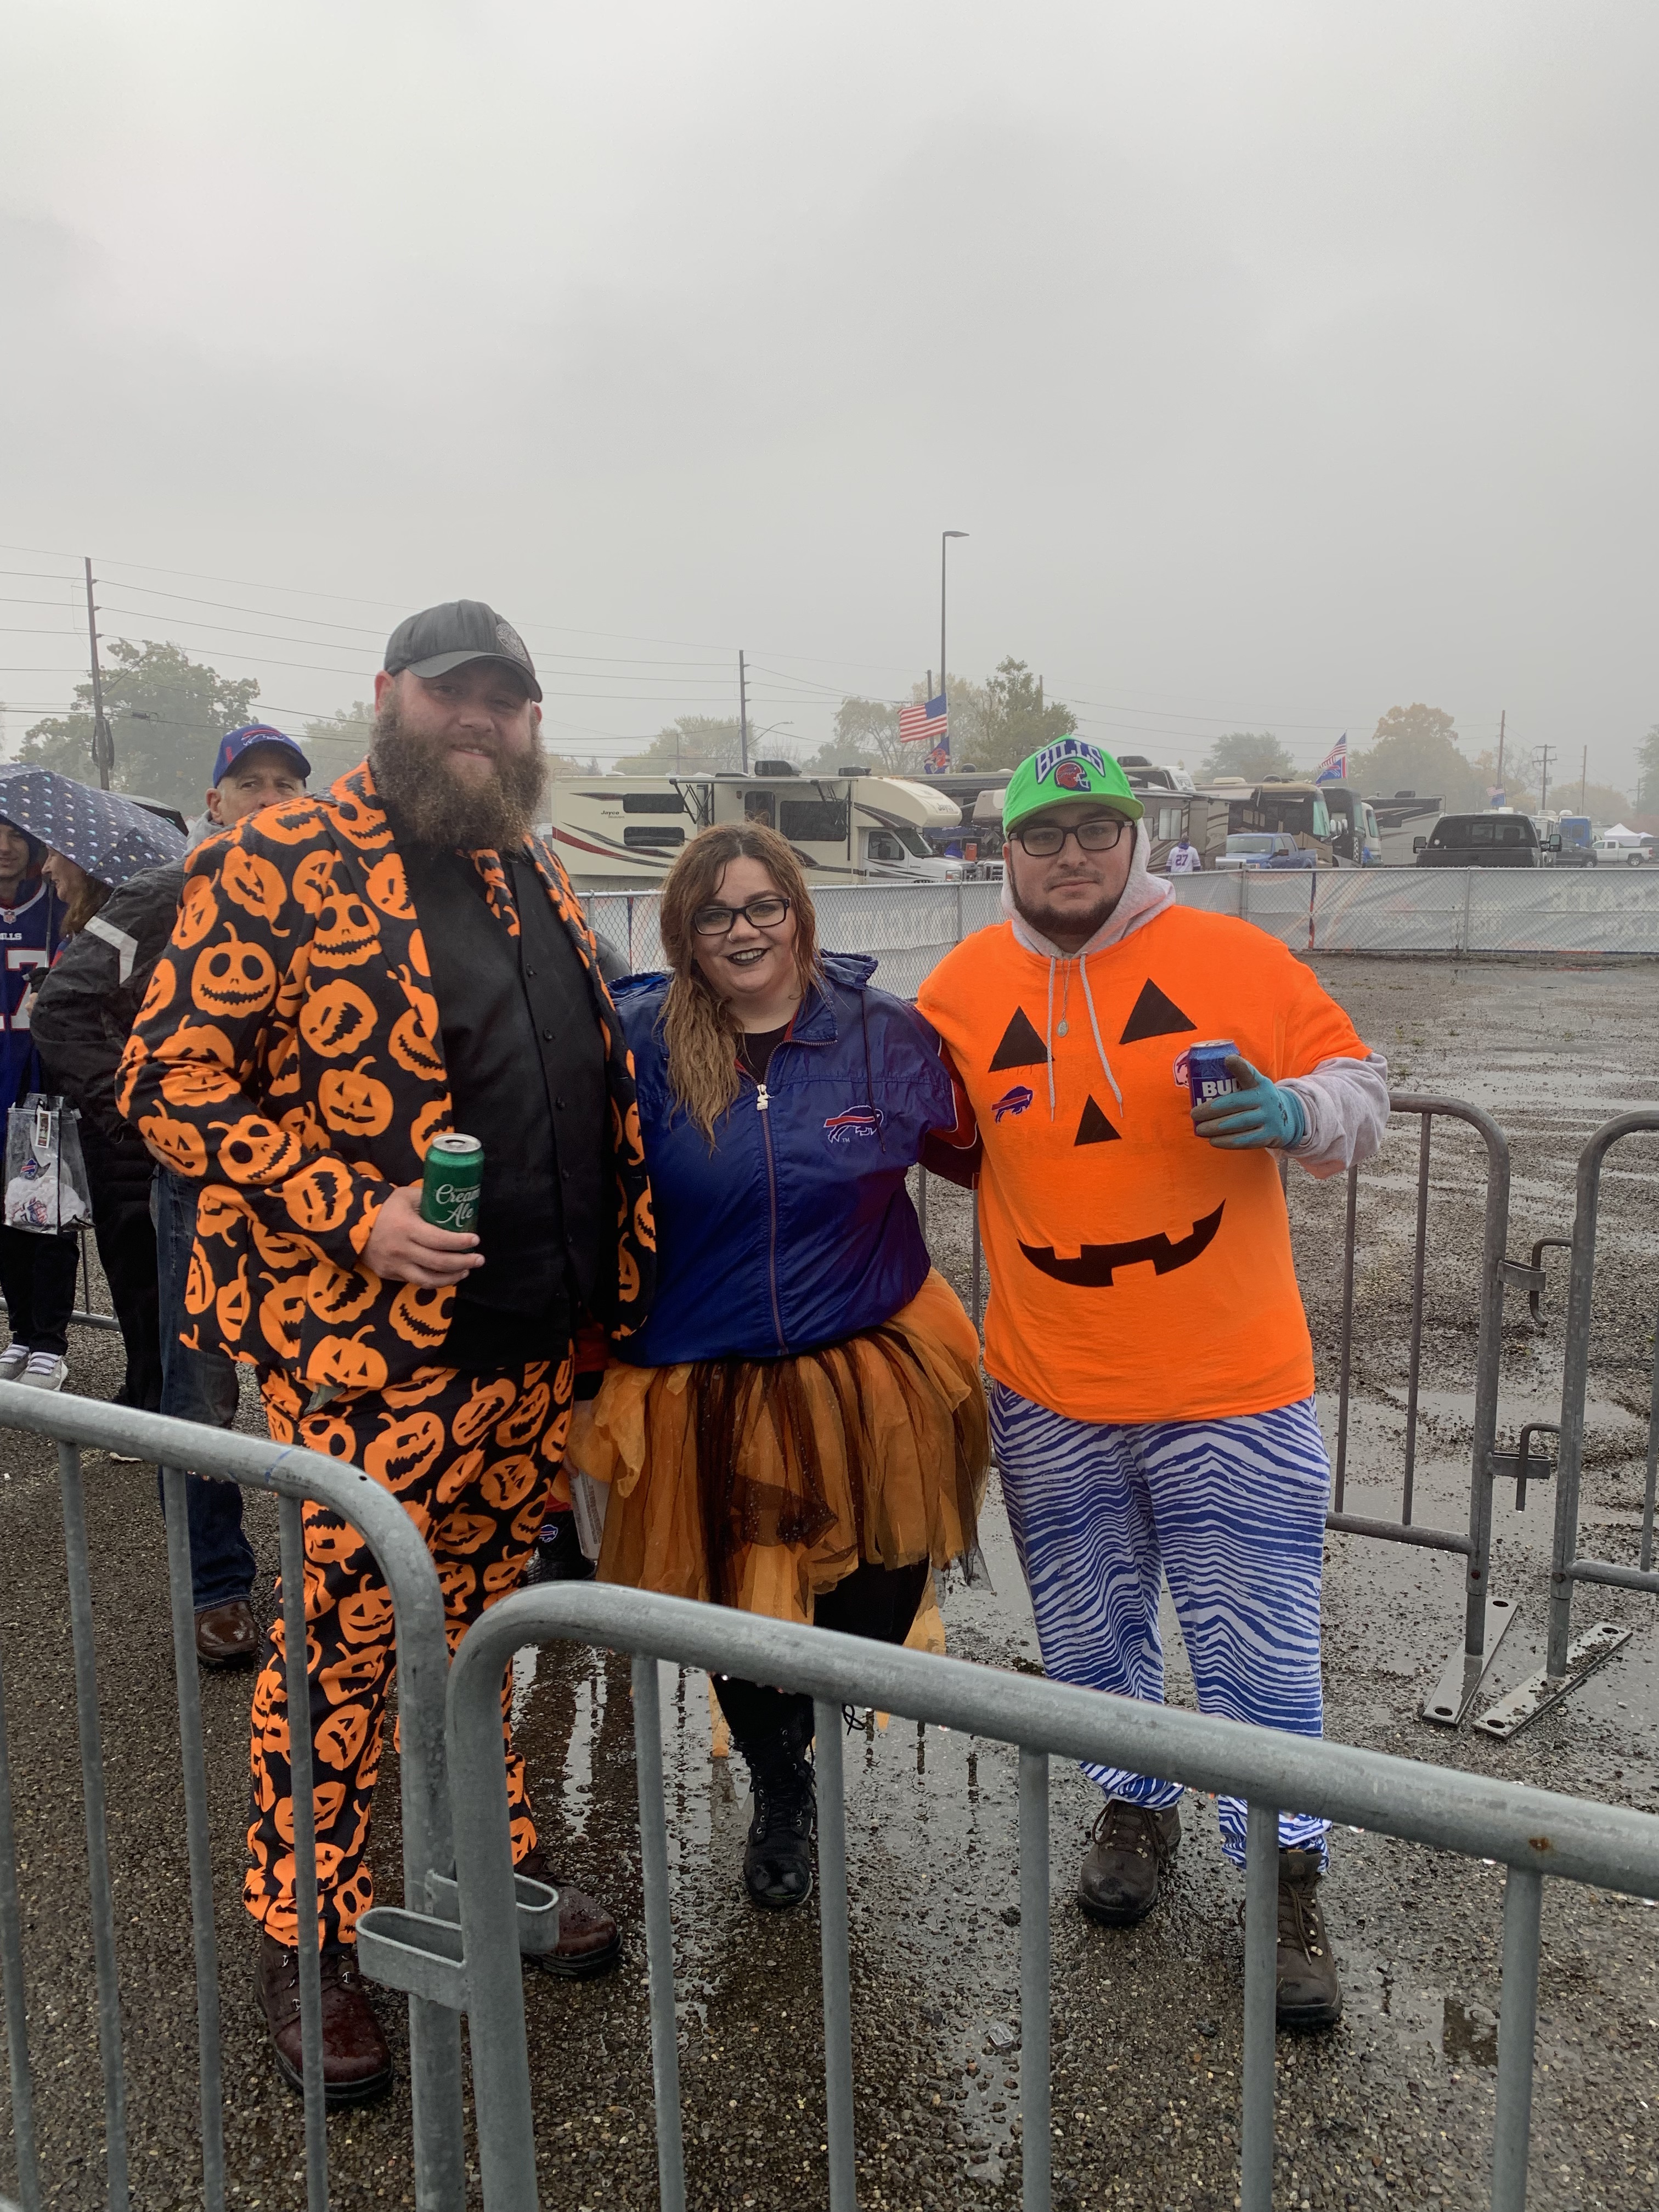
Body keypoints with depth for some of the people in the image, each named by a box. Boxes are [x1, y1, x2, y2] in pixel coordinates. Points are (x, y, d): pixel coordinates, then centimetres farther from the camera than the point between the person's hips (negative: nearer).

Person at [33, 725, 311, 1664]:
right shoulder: (165, 900, -1)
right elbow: (67, 1005, -4)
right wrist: (134, 1120, -9)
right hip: (203, 1181, -2)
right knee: (204, 1395, 5)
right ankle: (220, 1588, 19)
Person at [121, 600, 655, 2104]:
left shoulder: (533, 873, 13)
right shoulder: (273, 867, -9)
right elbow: (169, 1082, -12)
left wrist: (612, 1274, 13)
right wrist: (353, 1218, -20)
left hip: (537, 1342, 7)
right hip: (368, 1345, -6)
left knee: (483, 1611, 20)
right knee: (349, 1632, 6)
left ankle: (493, 1864, 39)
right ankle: (304, 1939, 27)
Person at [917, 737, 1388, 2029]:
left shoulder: (1236, 961, -6)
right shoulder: (962, 988, 0)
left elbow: (1358, 1091, -1)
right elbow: (939, 1143, 16)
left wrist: (1292, 1112, -19)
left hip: (1232, 1390, -2)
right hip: (1047, 1397, 3)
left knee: (1259, 1653, 6)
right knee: (1090, 1632, 20)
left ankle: (1288, 1886, 27)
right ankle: (1136, 1812, 44)